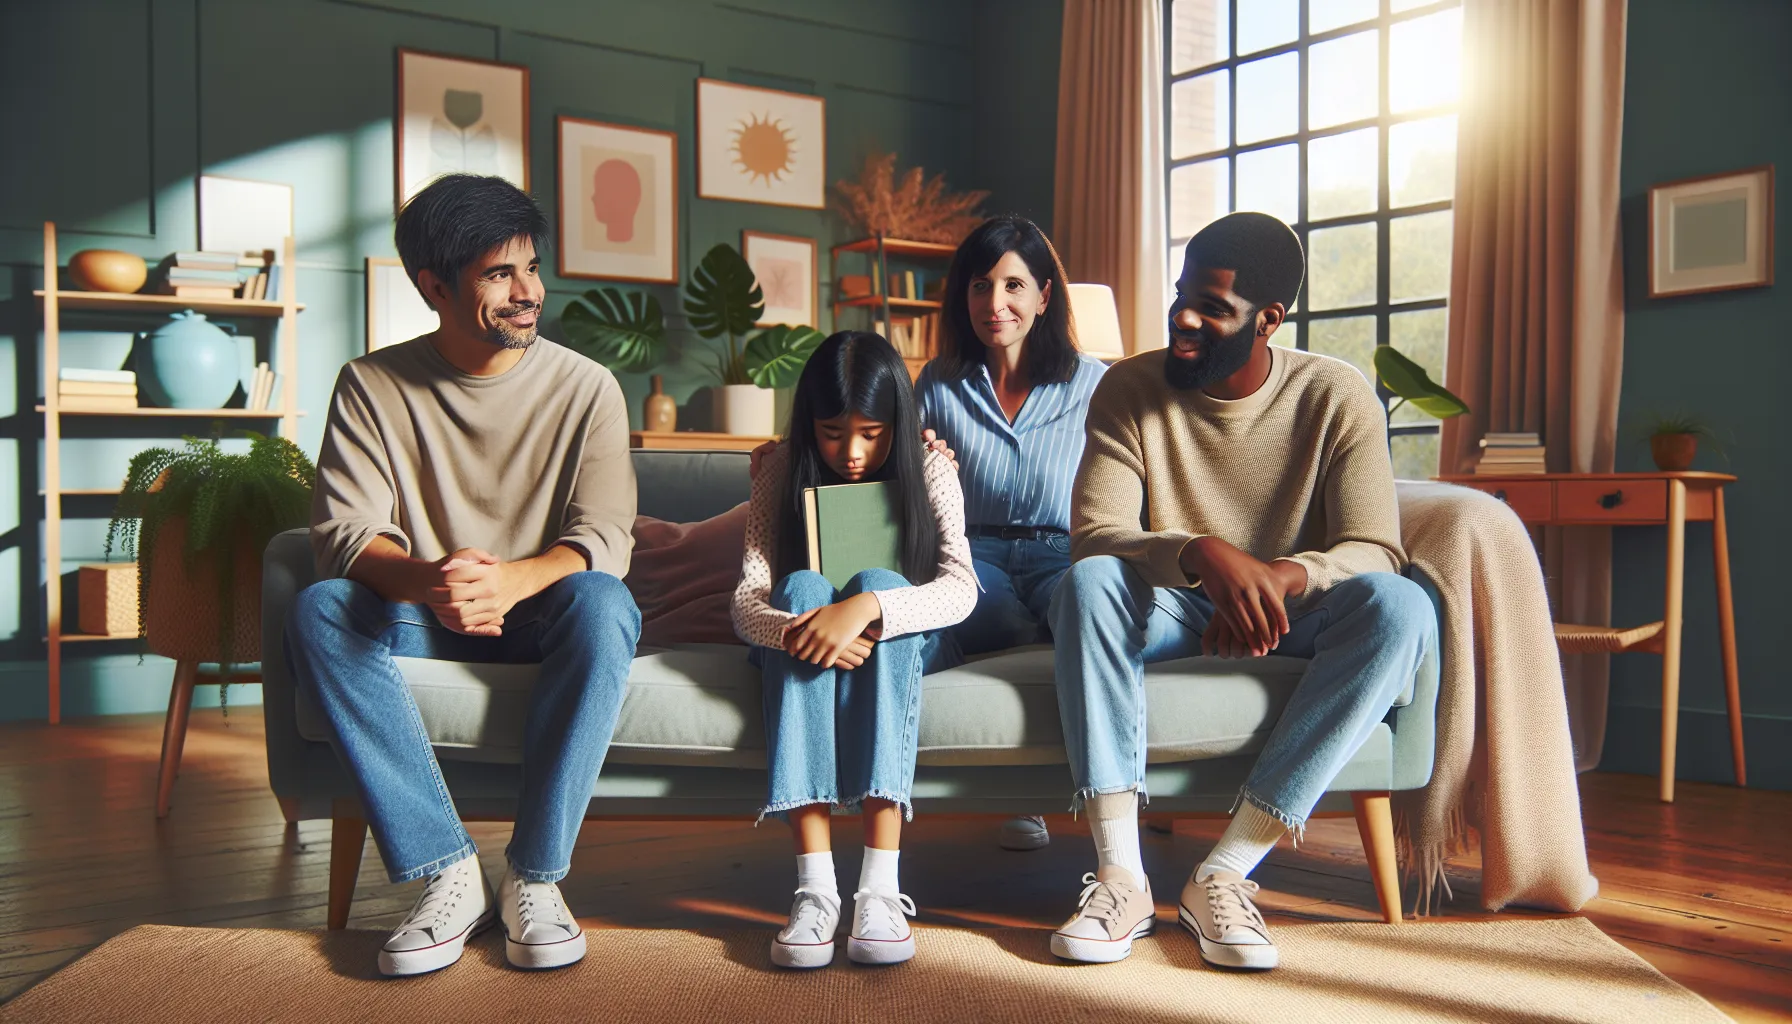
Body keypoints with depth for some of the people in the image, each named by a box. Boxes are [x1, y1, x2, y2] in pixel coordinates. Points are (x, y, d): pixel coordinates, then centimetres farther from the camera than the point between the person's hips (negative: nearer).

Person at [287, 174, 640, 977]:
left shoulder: (585, 388, -5)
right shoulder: (372, 385, -2)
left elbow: (602, 541, -14)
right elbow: (342, 532, -12)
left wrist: (511, 579, -37)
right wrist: (427, 579, -35)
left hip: (542, 614, -1)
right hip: (423, 619, 2)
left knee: (603, 602, -35)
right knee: (319, 612, -29)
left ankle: (535, 876, -27)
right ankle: (448, 875, -27)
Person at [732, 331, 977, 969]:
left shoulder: (929, 470, -9)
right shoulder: (782, 470, -7)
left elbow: (961, 588, -24)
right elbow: (747, 600, -16)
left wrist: (866, 608, -43)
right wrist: (790, 630, -40)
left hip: (904, 644, -1)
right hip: (799, 650, 1)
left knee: (877, 583, -33)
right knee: (803, 588, -32)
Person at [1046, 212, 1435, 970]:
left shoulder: (1337, 396, -8)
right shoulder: (1128, 389, -8)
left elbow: (1375, 551, -16)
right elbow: (1093, 535, -19)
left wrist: (1286, 577, -38)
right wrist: (1204, 554, -39)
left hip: (1293, 614, 0)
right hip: (1173, 610, 0)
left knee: (1400, 608, -30)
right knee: (1087, 583, -32)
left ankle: (1225, 872, -32)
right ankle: (1121, 877, -34)